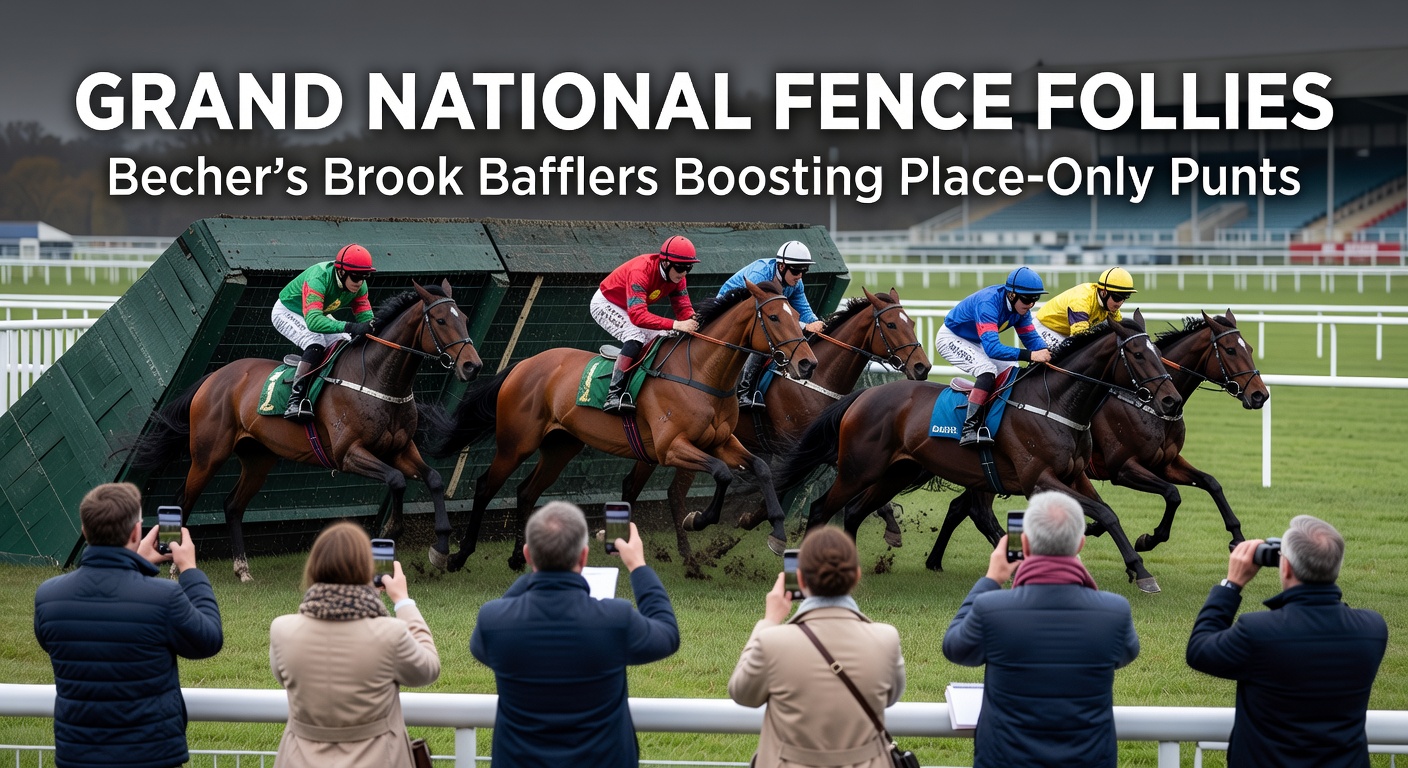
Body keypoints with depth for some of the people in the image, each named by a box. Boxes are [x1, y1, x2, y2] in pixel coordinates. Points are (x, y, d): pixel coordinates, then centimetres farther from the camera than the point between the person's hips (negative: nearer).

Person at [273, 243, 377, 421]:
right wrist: (349, 327, -64)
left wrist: (371, 327, -43)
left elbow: (365, 317, -18)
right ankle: (296, 399, -37)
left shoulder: (359, 285, -19)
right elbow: (313, 321, -52)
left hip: (319, 313, 8)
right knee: (316, 343, -32)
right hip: (288, 312, -8)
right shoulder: (319, 279, -40)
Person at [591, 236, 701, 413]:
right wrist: (675, 325, -55)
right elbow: (637, 316, -47)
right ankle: (614, 395, -36)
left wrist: (694, 323, -37)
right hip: (605, 304, -9)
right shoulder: (640, 271, -38)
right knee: (636, 336, -30)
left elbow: (683, 308, -12)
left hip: (632, 309, 9)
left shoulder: (676, 275, -14)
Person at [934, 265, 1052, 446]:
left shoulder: (1020, 306, -11)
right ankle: (970, 428, -31)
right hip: (951, 339, -9)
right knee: (987, 370, -29)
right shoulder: (989, 303, -37)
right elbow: (992, 348, -46)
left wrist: (1048, 352, -30)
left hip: (976, 342, 9)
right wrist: (1029, 355, -54)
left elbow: (1031, 337, -8)